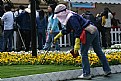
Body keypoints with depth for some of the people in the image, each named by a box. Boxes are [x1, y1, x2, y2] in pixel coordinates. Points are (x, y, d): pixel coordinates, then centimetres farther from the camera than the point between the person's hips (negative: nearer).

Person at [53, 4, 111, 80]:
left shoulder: (71, 18, -13)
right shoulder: (68, 18, 18)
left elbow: (78, 30, -22)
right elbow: (67, 30, 33)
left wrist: (77, 44, -24)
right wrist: (58, 36, 36)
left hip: (89, 33, -10)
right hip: (94, 30, 10)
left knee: (84, 53, 0)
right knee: (98, 51, 17)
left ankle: (86, 74, 4)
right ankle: (107, 70, 23)